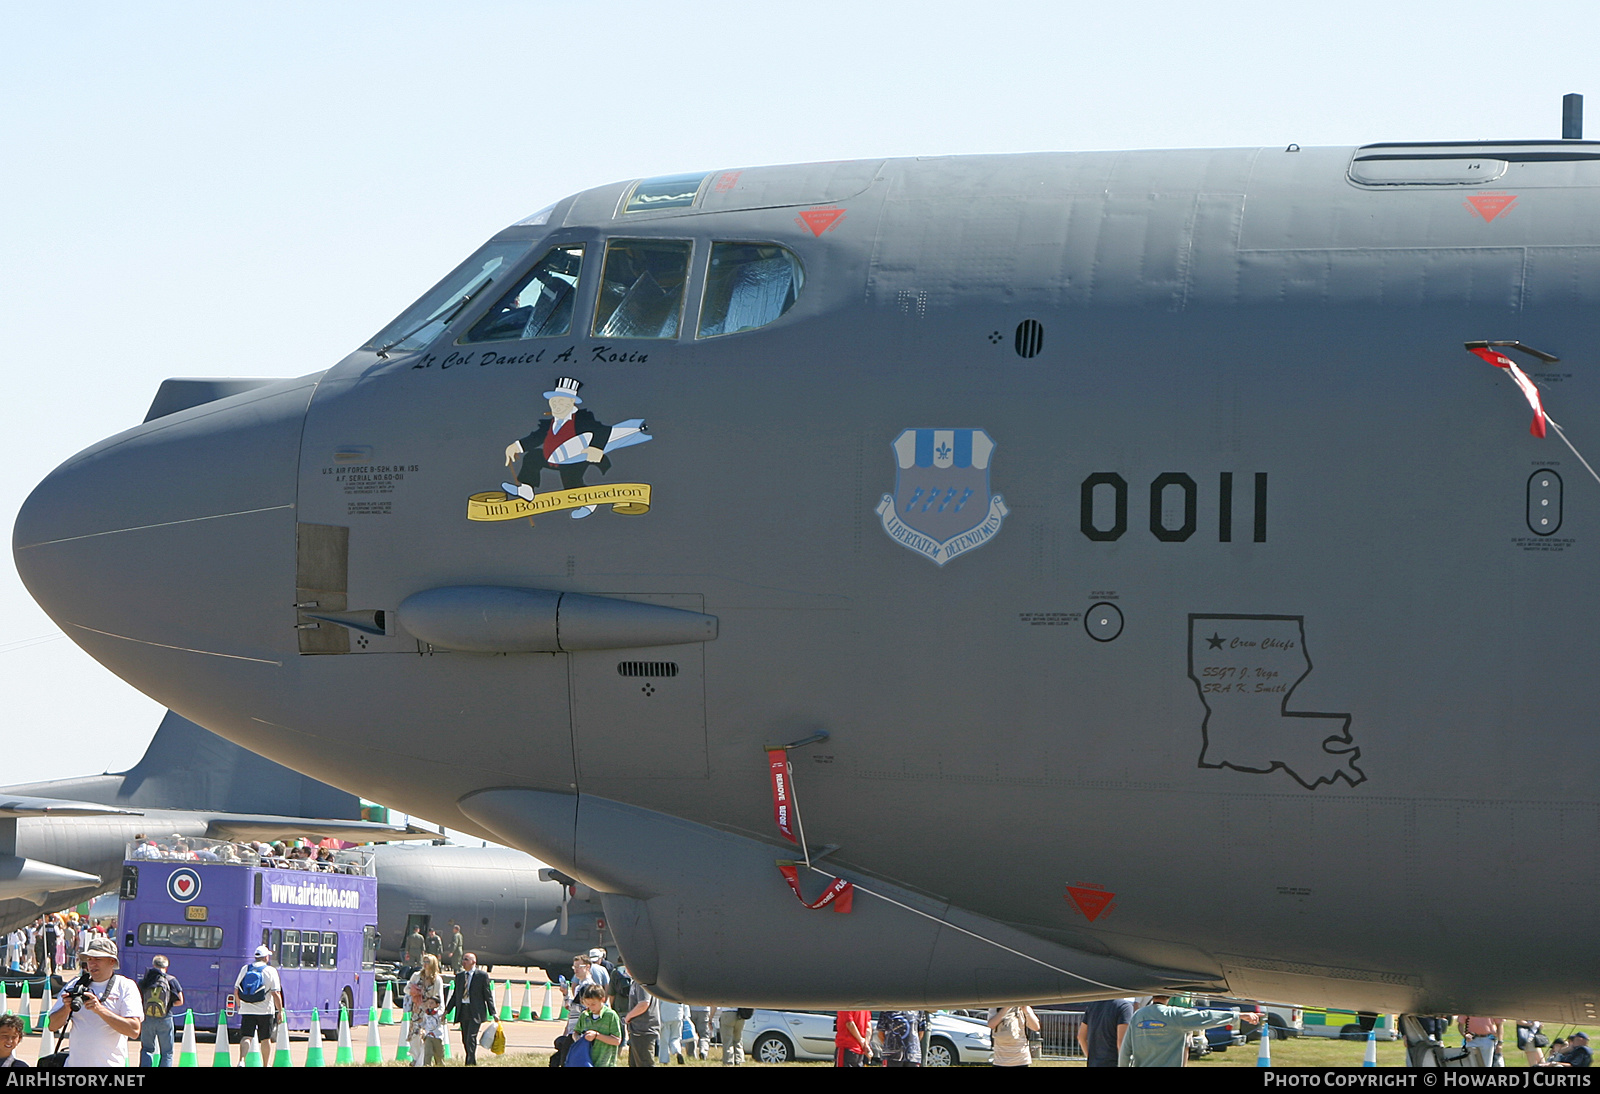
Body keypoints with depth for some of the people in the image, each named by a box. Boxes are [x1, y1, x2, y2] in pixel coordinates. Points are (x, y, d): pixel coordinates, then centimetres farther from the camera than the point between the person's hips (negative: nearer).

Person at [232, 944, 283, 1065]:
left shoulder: (245, 969, 6)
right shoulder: (270, 971, -5)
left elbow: (236, 991, 9)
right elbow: (276, 993, -10)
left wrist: (240, 1005, 24)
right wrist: (280, 1011, -3)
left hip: (247, 1010, 2)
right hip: (265, 1011, -2)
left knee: (245, 1037, -3)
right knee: (265, 1039, 12)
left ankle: (241, 1061, -26)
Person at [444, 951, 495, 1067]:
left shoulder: (482, 975, -2)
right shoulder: (459, 976, 14)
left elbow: (488, 995, -2)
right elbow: (455, 995, 19)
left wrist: (492, 1013, -5)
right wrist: (447, 1010, 12)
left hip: (475, 1012, -6)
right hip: (463, 1011, 6)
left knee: (471, 1039, -14)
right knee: (465, 1040, 8)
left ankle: (472, 1063, -13)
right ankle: (469, 1063, 18)